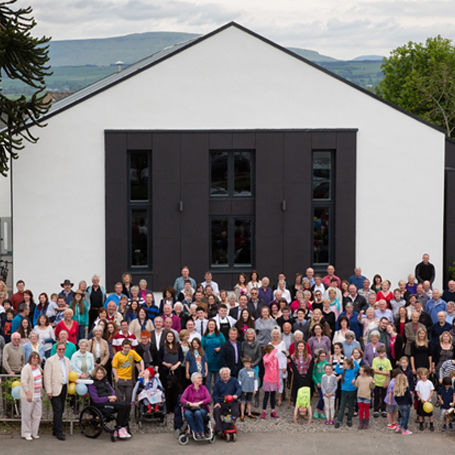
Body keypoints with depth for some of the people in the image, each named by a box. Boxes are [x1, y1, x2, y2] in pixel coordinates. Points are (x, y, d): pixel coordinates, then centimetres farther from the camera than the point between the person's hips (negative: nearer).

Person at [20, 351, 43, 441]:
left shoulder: (38, 366, 11)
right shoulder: (26, 368, -13)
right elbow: (24, 382, -18)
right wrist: (28, 394, -21)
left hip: (38, 396, 8)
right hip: (29, 396, -8)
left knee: (37, 415, 9)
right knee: (27, 416, -1)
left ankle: (34, 433, 18)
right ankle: (26, 434, 8)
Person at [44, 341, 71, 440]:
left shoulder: (67, 360, 14)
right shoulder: (50, 361, -8)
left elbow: (69, 373, 24)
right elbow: (47, 377, -10)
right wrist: (49, 391, -14)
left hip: (64, 387, 7)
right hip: (55, 389, -7)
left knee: (60, 410, 11)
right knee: (58, 410, -9)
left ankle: (55, 430, 21)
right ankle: (59, 432, -6)